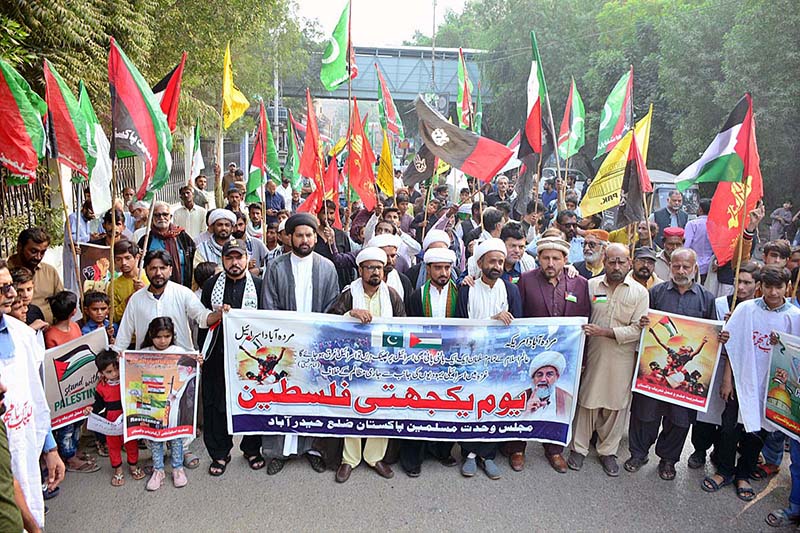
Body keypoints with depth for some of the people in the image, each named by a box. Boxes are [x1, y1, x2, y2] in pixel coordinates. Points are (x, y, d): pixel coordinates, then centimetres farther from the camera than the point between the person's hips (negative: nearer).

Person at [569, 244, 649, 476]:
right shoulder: (590, 285, 0)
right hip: (593, 355, 0)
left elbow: (638, 330, -9)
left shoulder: (639, 292, -2)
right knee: (587, 401, 7)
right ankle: (579, 448, 24)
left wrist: (604, 331, -19)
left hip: (622, 359, 0)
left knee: (616, 405, 11)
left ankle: (608, 451, 29)